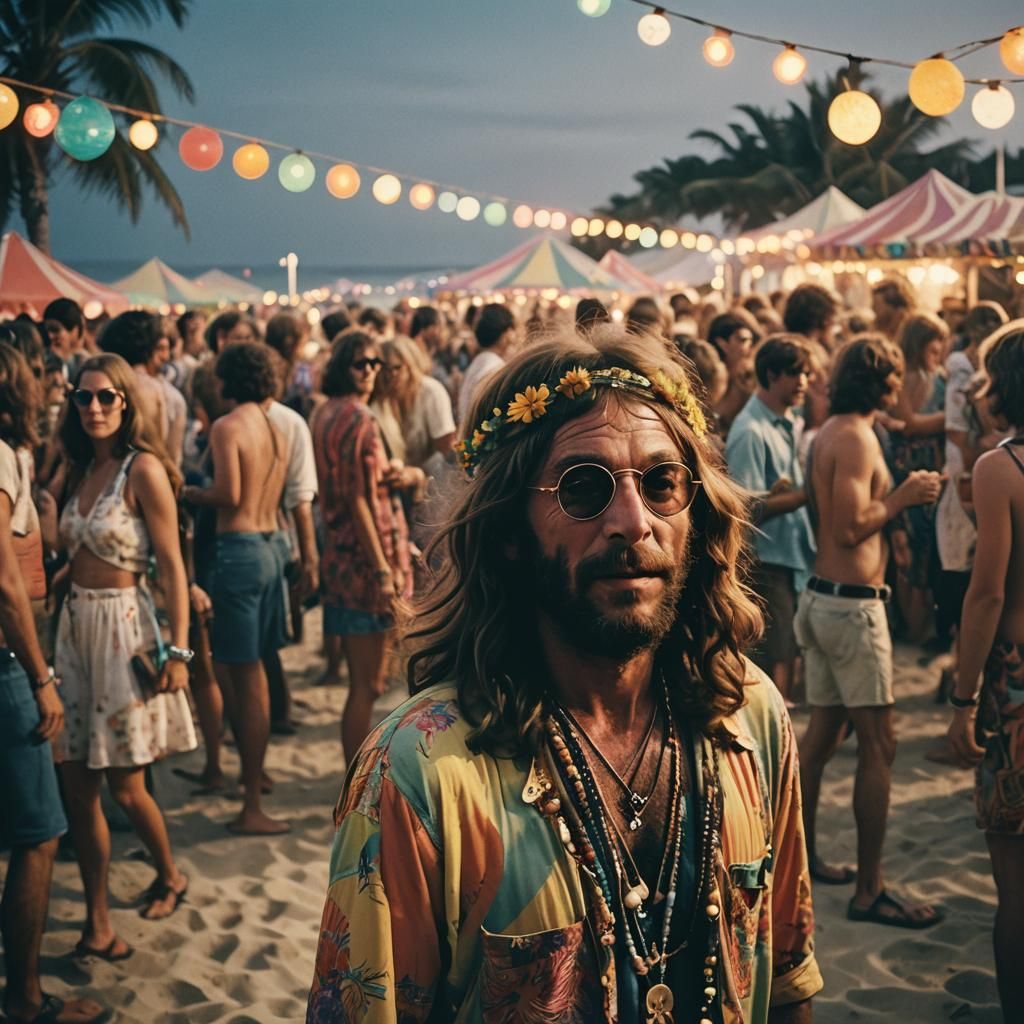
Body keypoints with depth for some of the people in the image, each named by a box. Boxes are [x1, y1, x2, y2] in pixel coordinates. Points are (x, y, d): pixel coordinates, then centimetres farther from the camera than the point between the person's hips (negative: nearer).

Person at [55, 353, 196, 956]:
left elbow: (172, 566, -12)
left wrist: (178, 650, -15)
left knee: (125, 786, 3)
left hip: (125, 627, -6)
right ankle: (98, 925, 14)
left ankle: (170, 876, 31)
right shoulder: (81, 469, 9)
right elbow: (73, 555, 12)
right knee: (78, 787, 5)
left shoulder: (144, 469, -11)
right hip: (75, 627, 6)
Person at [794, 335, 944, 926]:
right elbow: (850, 529, -23)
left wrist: (901, 496, 14)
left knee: (824, 730, 17)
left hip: (823, 598, 10)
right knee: (878, 744, -6)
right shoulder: (857, 438, -17)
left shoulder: (830, 433, 13)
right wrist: (902, 496, -13)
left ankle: (802, 855, 27)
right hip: (853, 604, -10)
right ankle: (869, 890, -2)